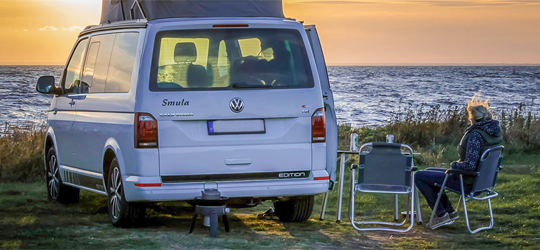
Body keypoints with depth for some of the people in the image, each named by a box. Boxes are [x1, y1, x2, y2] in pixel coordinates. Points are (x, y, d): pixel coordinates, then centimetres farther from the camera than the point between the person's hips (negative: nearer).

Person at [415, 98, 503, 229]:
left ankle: (441, 214, 4)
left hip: (467, 183, -10)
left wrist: (454, 164, -12)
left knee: (419, 176, 0)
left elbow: (469, 165, -31)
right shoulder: (495, 132, 2)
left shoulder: (475, 135, -26)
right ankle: (449, 211, 26)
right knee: (429, 172, 26)